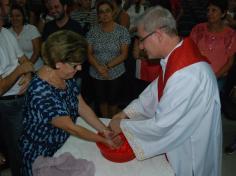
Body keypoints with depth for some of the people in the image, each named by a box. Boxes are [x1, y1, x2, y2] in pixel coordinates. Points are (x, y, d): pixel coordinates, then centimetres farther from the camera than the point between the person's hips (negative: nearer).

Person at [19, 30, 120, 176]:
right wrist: (104, 140, -20)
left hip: (64, 144, 7)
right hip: (42, 153, -7)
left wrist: (104, 130, -13)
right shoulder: (40, 92, -34)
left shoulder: (66, 76, -9)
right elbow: (70, 128, -27)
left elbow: (82, 107, -2)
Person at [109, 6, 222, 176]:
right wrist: (125, 113, 2)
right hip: (178, 141, 8)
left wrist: (122, 125, -15)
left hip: (191, 154, -7)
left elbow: (161, 125, -29)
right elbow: (155, 91, 8)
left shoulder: (188, 74, -36)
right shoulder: (177, 56, -6)